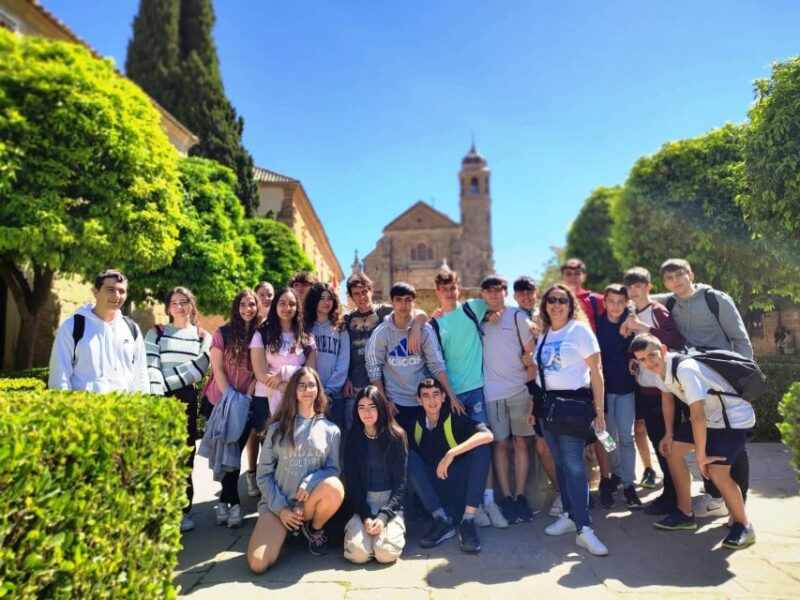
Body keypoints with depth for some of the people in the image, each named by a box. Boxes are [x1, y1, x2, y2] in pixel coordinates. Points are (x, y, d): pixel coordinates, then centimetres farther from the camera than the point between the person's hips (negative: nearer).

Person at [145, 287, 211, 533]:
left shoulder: (203, 336, 9)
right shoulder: (156, 333, 7)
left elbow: (198, 369, -2)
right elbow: (151, 368, -5)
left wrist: (167, 385, -12)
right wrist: (156, 399, -17)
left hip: (187, 400, 1)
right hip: (161, 400, -1)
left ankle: (182, 509, 14)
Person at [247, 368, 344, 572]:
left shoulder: (331, 430, 3)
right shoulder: (277, 428, 4)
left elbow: (333, 470, 0)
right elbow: (264, 474, 2)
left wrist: (310, 483, -20)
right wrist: (280, 508, -8)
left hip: (310, 501, 1)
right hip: (277, 503, 0)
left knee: (335, 487, -34)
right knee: (258, 564, -23)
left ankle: (314, 528, -1)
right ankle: (286, 529, 10)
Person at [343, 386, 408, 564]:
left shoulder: (396, 436, -3)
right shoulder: (353, 437, 1)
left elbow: (400, 482, -4)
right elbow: (351, 481, 0)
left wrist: (384, 516, -17)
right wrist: (365, 516, -13)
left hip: (390, 503, -1)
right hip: (362, 503, 1)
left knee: (386, 553, -22)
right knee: (357, 553, -21)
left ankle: (395, 527, 9)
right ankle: (359, 525, 10)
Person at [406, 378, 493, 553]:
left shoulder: (455, 418, -13)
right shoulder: (415, 423, -2)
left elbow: (487, 435, -30)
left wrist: (452, 453, -35)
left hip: (459, 485, -2)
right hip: (432, 489, 3)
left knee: (482, 449, -25)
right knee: (407, 456, -19)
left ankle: (468, 521, -25)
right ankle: (441, 520, -20)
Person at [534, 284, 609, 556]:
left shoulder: (580, 330, -5)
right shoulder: (543, 335, 11)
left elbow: (596, 372, -6)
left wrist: (599, 410, -9)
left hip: (573, 402, -5)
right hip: (548, 403, 6)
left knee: (573, 464, -10)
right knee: (560, 463, 10)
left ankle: (584, 528, -6)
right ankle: (569, 515, 22)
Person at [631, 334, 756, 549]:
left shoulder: (685, 368, -33)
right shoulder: (661, 369, -7)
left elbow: (697, 415, -31)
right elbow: (667, 396, 12)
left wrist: (700, 455, -23)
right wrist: (669, 434, 11)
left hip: (735, 418, -9)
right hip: (709, 416, 9)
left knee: (716, 471, -22)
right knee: (672, 449, 7)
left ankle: (742, 525, 4)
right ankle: (685, 513, 20)